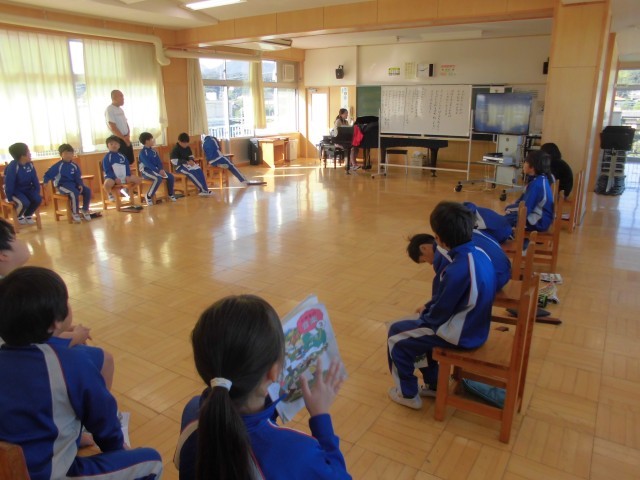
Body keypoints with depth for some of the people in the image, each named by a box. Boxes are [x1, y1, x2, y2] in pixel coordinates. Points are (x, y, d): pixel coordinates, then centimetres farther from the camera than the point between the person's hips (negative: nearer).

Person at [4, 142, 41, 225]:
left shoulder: (30, 165, -4)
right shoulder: (12, 167, -23)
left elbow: (35, 180, 5)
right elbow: (9, 184, -21)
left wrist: (37, 192, -2)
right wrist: (10, 198, -19)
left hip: (27, 189, 6)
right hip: (15, 190, -6)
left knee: (38, 199, -19)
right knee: (25, 202, -31)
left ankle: (28, 215, 10)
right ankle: (19, 216, 5)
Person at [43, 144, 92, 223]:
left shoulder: (74, 165, 9)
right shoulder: (58, 166, -3)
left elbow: (78, 177, 10)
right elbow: (48, 175, 0)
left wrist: (80, 185, -8)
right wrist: (45, 182, -15)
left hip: (74, 183, 5)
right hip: (62, 185, -5)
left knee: (87, 190, -19)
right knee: (74, 193, -35)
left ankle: (85, 210, -2)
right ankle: (75, 213, -16)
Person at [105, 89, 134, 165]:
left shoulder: (120, 109, 14)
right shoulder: (109, 110, -12)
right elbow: (113, 128, -18)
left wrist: (128, 135, -1)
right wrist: (124, 138, -15)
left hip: (126, 139, 8)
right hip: (118, 140, -8)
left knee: (130, 161, 10)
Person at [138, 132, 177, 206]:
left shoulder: (153, 151, 13)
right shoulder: (142, 152, -12)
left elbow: (159, 161, 8)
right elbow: (148, 164, -21)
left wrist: (162, 169, -12)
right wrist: (158, 171, -27)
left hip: (155, 169, 7)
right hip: (146, 171, -7)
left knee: (171, 176, -8)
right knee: (158, 179, -35)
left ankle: (171, 194, 13)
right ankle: (148, 196, -20)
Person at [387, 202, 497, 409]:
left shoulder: (457, 271, -34)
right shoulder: (479, 254, -6)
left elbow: (439, 315, -20)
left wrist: (423, 316, 0)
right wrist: (428, 306, 8)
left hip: (460, 335, -8)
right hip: (474, 327, 8)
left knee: (396, 335, 7)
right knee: (417, 325, 26)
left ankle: (408, 394, 23)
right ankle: (433, 384, 35)